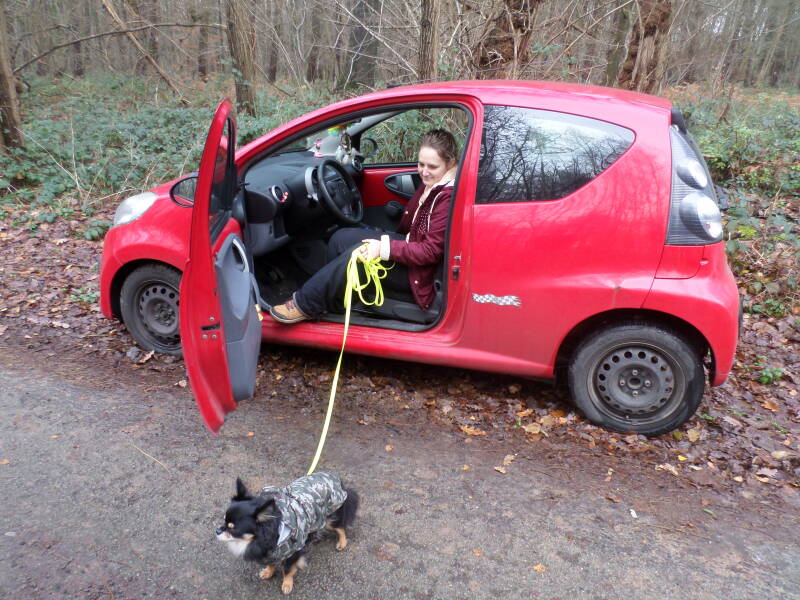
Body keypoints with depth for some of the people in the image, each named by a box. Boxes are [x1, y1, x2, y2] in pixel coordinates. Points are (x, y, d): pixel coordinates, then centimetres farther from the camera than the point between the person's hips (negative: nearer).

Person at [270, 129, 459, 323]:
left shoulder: (449, 198, -21)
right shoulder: (430, 184, 6)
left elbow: (431, 251, -25)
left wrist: (384, 248, -29)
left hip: (420, 272, -9)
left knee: (359, 254, -25)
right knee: (342, 237, -2)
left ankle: (305, 305, -11)